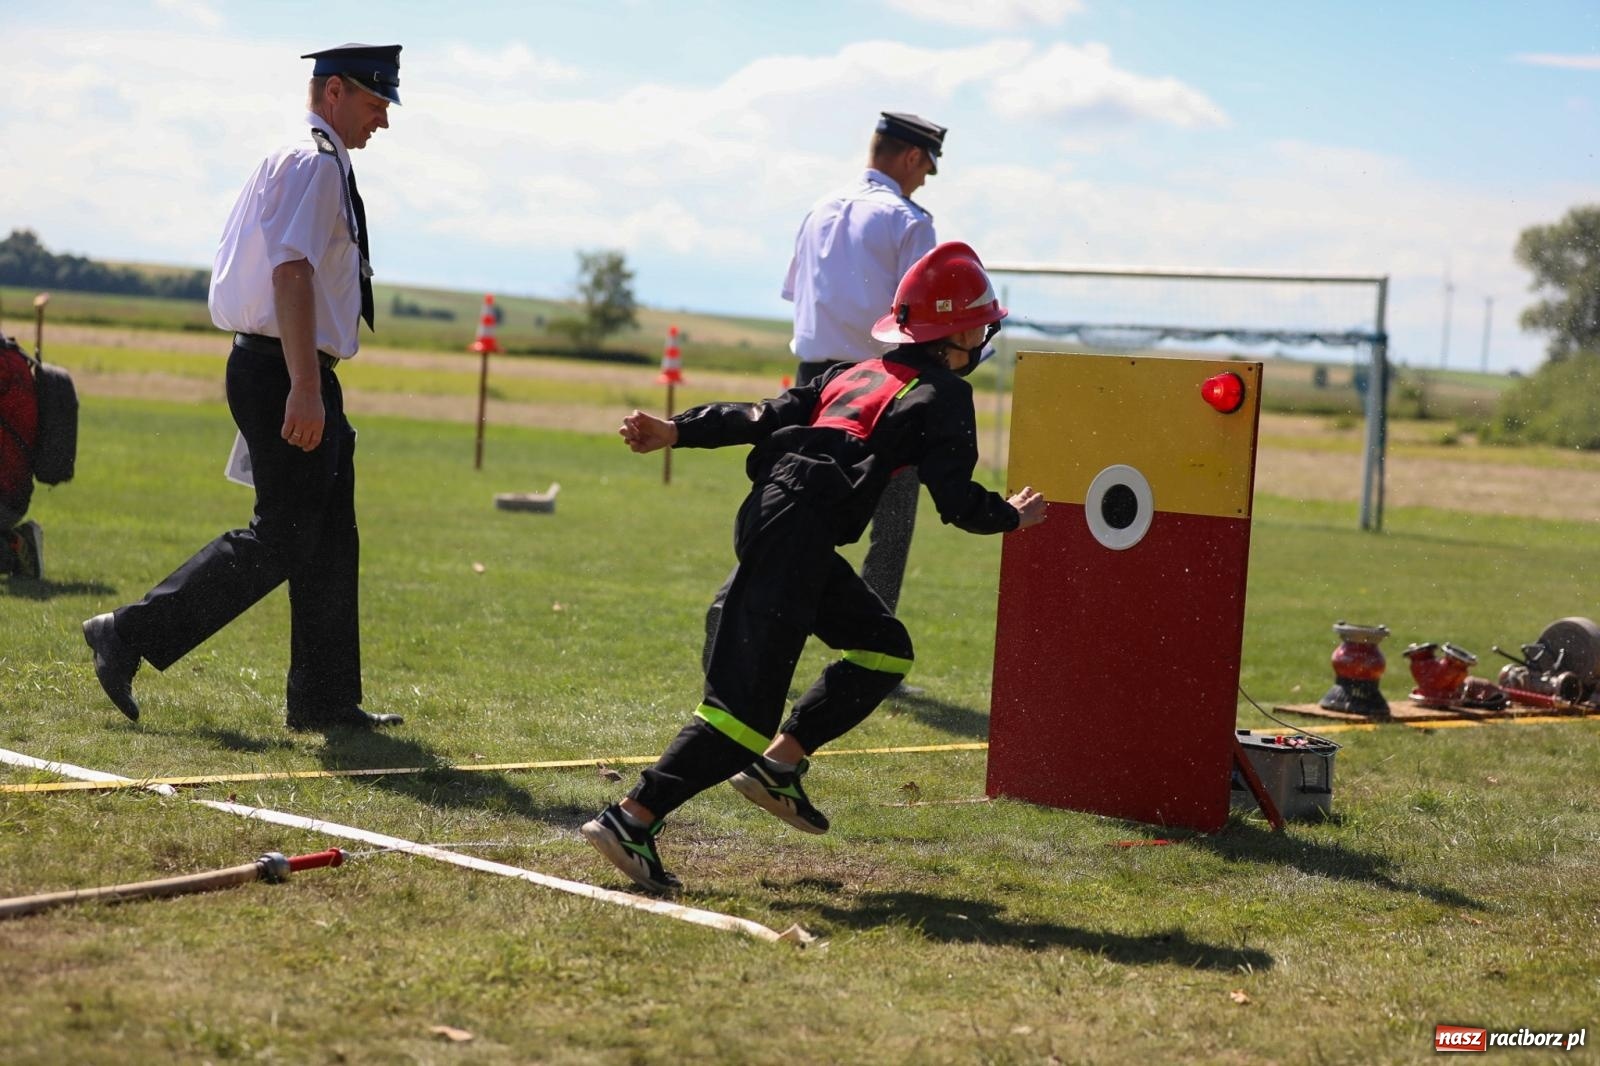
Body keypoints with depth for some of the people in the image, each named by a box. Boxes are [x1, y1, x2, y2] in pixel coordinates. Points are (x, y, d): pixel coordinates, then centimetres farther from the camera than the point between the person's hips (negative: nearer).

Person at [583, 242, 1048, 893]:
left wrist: (678, 432, 13)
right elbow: (958, 504, -4)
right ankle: (632, 820, -17)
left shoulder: (857, 375, 24)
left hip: (767, 519, 9)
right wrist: (1013, 517, 14)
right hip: (794, 537, -9)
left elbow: (764, 416, 17)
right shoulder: (942, 395, 2)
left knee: (884, 648, 20)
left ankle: (777, 766, 15)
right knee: (743, 703, -11)